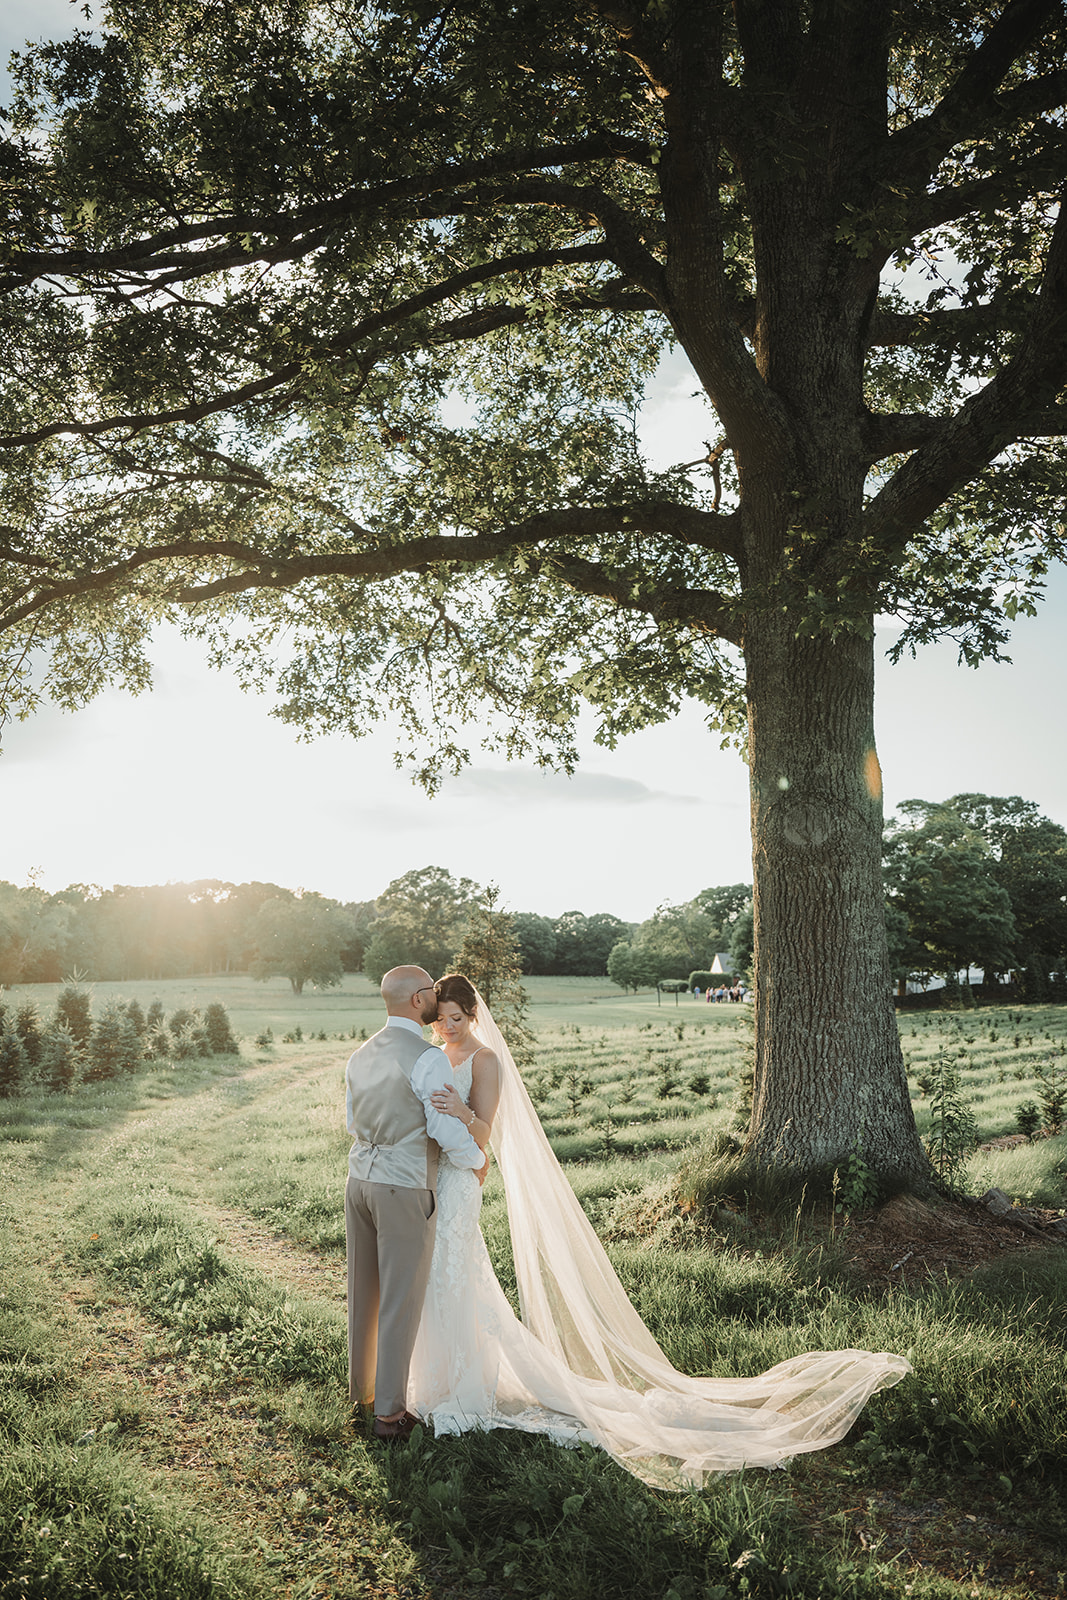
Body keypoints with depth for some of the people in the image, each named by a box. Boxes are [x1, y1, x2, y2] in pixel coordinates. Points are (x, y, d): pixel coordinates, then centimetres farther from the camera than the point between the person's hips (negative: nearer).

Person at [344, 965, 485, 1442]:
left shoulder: (359, 1056, 6)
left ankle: (361, 1390, 36)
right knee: (400, 1304, 5)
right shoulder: (428, 1059, -18)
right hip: (405, 1192, -7)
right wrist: (477, 1162, 2)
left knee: (363, 1294, 20)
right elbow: (450, 1132, -18)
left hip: (360, 1182, 7)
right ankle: (388, 1412, 15)